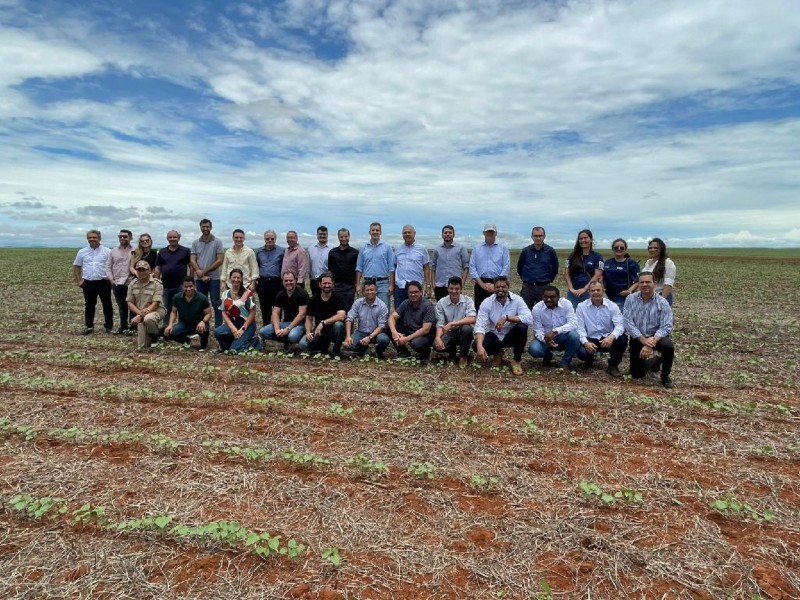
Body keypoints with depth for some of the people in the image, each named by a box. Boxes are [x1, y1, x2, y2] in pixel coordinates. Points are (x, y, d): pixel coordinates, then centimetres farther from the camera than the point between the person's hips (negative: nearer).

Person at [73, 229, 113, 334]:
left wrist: (112, 278, -11)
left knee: (107, 305, 5)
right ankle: (88, 326, 19)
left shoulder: (107, 251, -1)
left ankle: (109, 326, 15)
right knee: (89, 306, 10)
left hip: (103, 282, -2)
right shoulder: (82, 252, 7)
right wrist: (78, 281, 6)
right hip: (88, 283, 3)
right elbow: (76, 267, 13)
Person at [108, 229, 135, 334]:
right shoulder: (113, 251, 10)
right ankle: (123, 326, 24)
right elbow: (109, 267, 14)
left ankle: (131, 326, 11)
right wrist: (111, 278, 3)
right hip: (117, 283, 4)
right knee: (121, 306, 13)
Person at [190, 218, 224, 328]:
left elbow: (220, 261, -7)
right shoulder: (195, 243, 8)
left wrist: (204, 271, -10)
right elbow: (192, 260, 3)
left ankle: (218, 327, 4)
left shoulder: (217, 242, -1)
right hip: (199, 279, 3)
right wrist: (202, 276, -9)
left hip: (213, 278, -3)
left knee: (216, 304, -1)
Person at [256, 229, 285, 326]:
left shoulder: (281, 250, -1)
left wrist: (284, 280, -6)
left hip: (276, 282, -4)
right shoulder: (259, 251, 10)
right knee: (264, 307, 10)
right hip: (263, 282, 4)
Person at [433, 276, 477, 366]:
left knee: (467, 328, -36)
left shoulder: (468, 300, -11)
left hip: (463, 332, -1)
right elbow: (440, 324, -7)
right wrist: (438, 337, -28)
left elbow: (472, 319, -27)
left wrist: (452, 324, -33)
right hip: (449, 332, 1)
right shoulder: (441, 303, -6)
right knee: (437, 345, -28)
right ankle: (453, 351, 10)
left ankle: (463, 356, -8)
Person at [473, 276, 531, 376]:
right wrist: (479, 346, -40)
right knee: (477, 345, -28)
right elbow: (480, 326, -22)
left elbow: (529, 319, -28)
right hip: (494, 336, 1)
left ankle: (517, 361, -8)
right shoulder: (486, 303, -13)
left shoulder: (517, 300, -14)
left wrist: (506, 317, -37)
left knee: (522, 327, -31)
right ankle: (497, 354, 10)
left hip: (511, 336, 0)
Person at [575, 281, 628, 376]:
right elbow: (579, 328, -8)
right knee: (581, 352, -32)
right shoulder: (581, 307, -4)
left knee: (622, 338, -30)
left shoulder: (612, 306, -3)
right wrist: (585, 342, -27)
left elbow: (620, 325, -14)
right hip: (590, 340, -1)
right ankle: (590, 359, 11)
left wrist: (612, 336, -36)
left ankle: (613, 365, -4)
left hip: (607, 339, 1)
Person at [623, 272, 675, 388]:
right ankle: (655, 361, 38)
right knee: (637, 374, 2)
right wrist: (644, 340, -25)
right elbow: (627, 322, -16)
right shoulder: (631, 299, -10)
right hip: (638, 338, 1)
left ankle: (665, 376, -6)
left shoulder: (662, 302, -13)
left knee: (668, 346, -36)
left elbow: (666, 327, -19)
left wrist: (652, 343, -33)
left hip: (656, 337, -1)